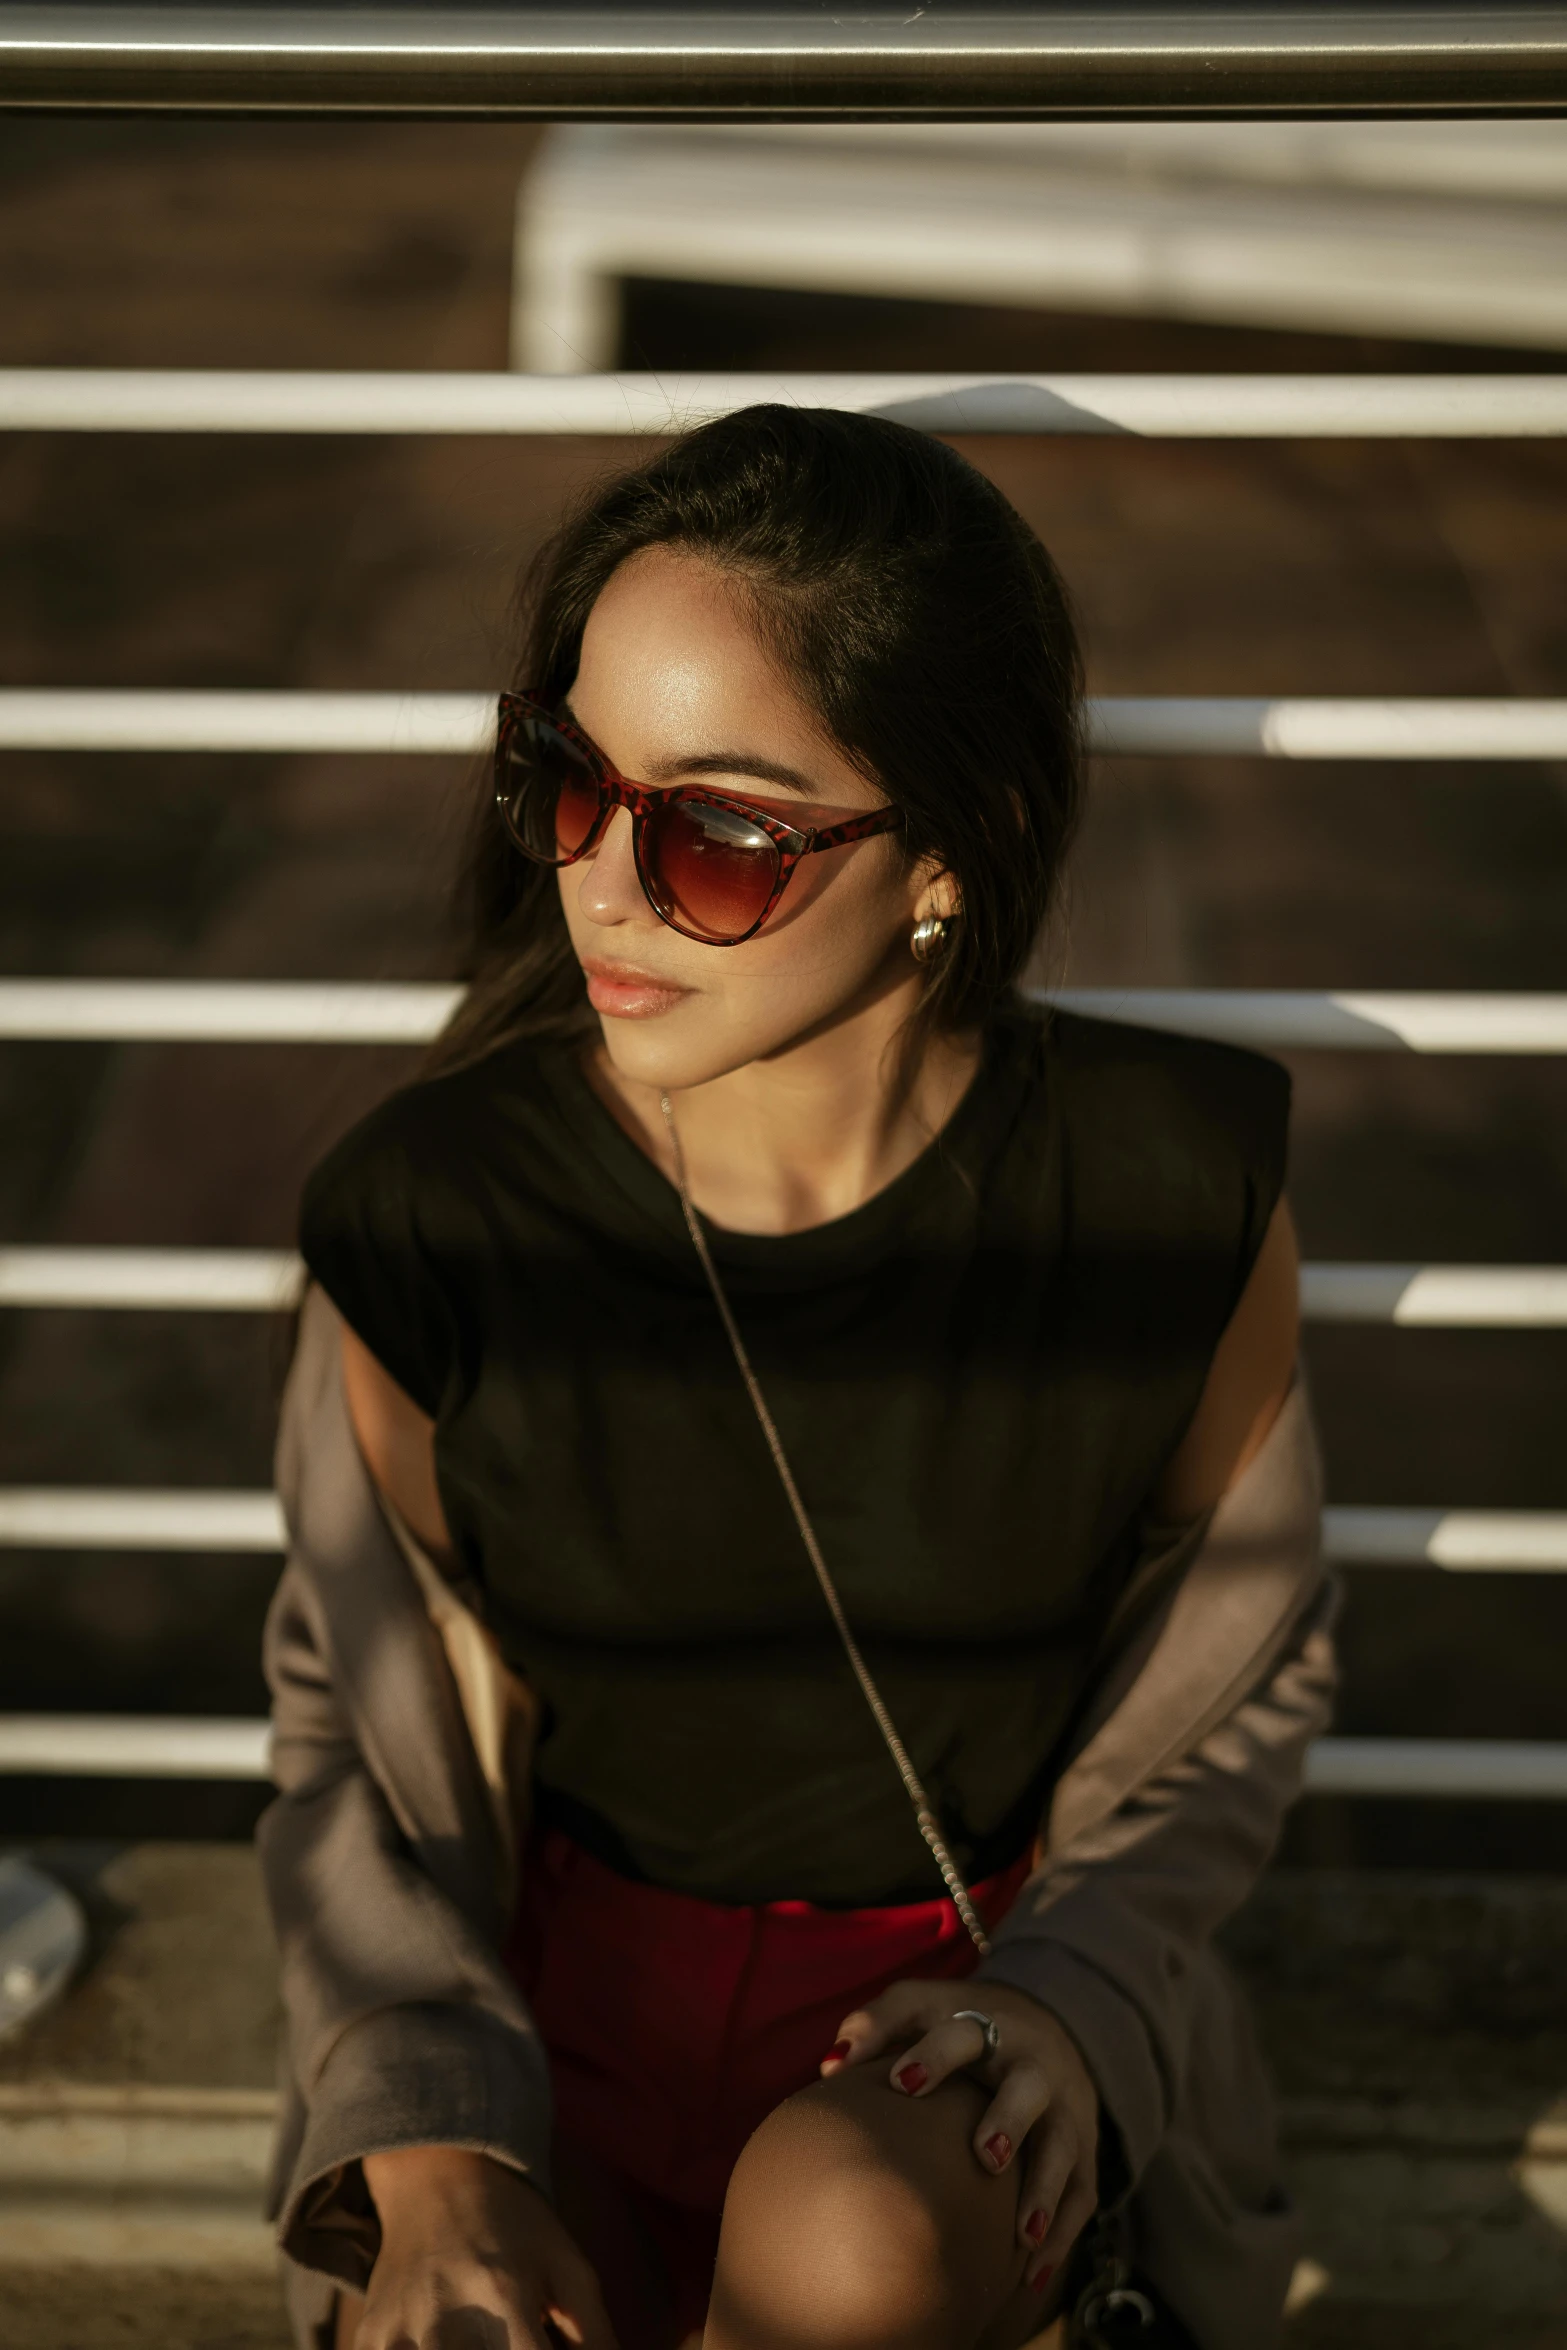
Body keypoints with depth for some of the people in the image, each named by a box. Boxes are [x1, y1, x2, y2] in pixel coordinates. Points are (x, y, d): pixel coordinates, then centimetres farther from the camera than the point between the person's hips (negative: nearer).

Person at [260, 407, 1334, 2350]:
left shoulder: (1173, 1202, -15)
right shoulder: (427, 1219, -15)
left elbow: (1233, 1695, 2)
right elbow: (362, 1727, -1)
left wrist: (1071, 1994, -14)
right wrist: (430, 2140, -16)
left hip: (978, 1983, -1)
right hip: (559, 1980, 1)